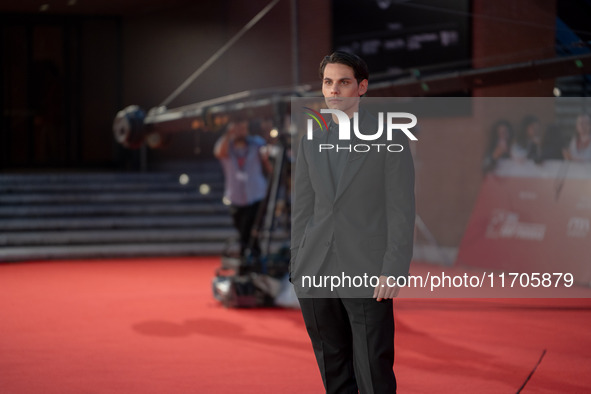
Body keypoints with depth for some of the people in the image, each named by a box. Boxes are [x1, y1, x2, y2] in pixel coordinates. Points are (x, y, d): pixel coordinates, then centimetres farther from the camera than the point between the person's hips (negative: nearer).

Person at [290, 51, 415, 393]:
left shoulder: (390, 139, -3)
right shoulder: (311, 141, 11)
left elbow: (402, 210, -6)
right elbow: (303, 209, 13)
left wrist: (394, 272, -14)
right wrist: (297, 268, 8)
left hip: (368, 275, -4)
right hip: (317, 274, 5)